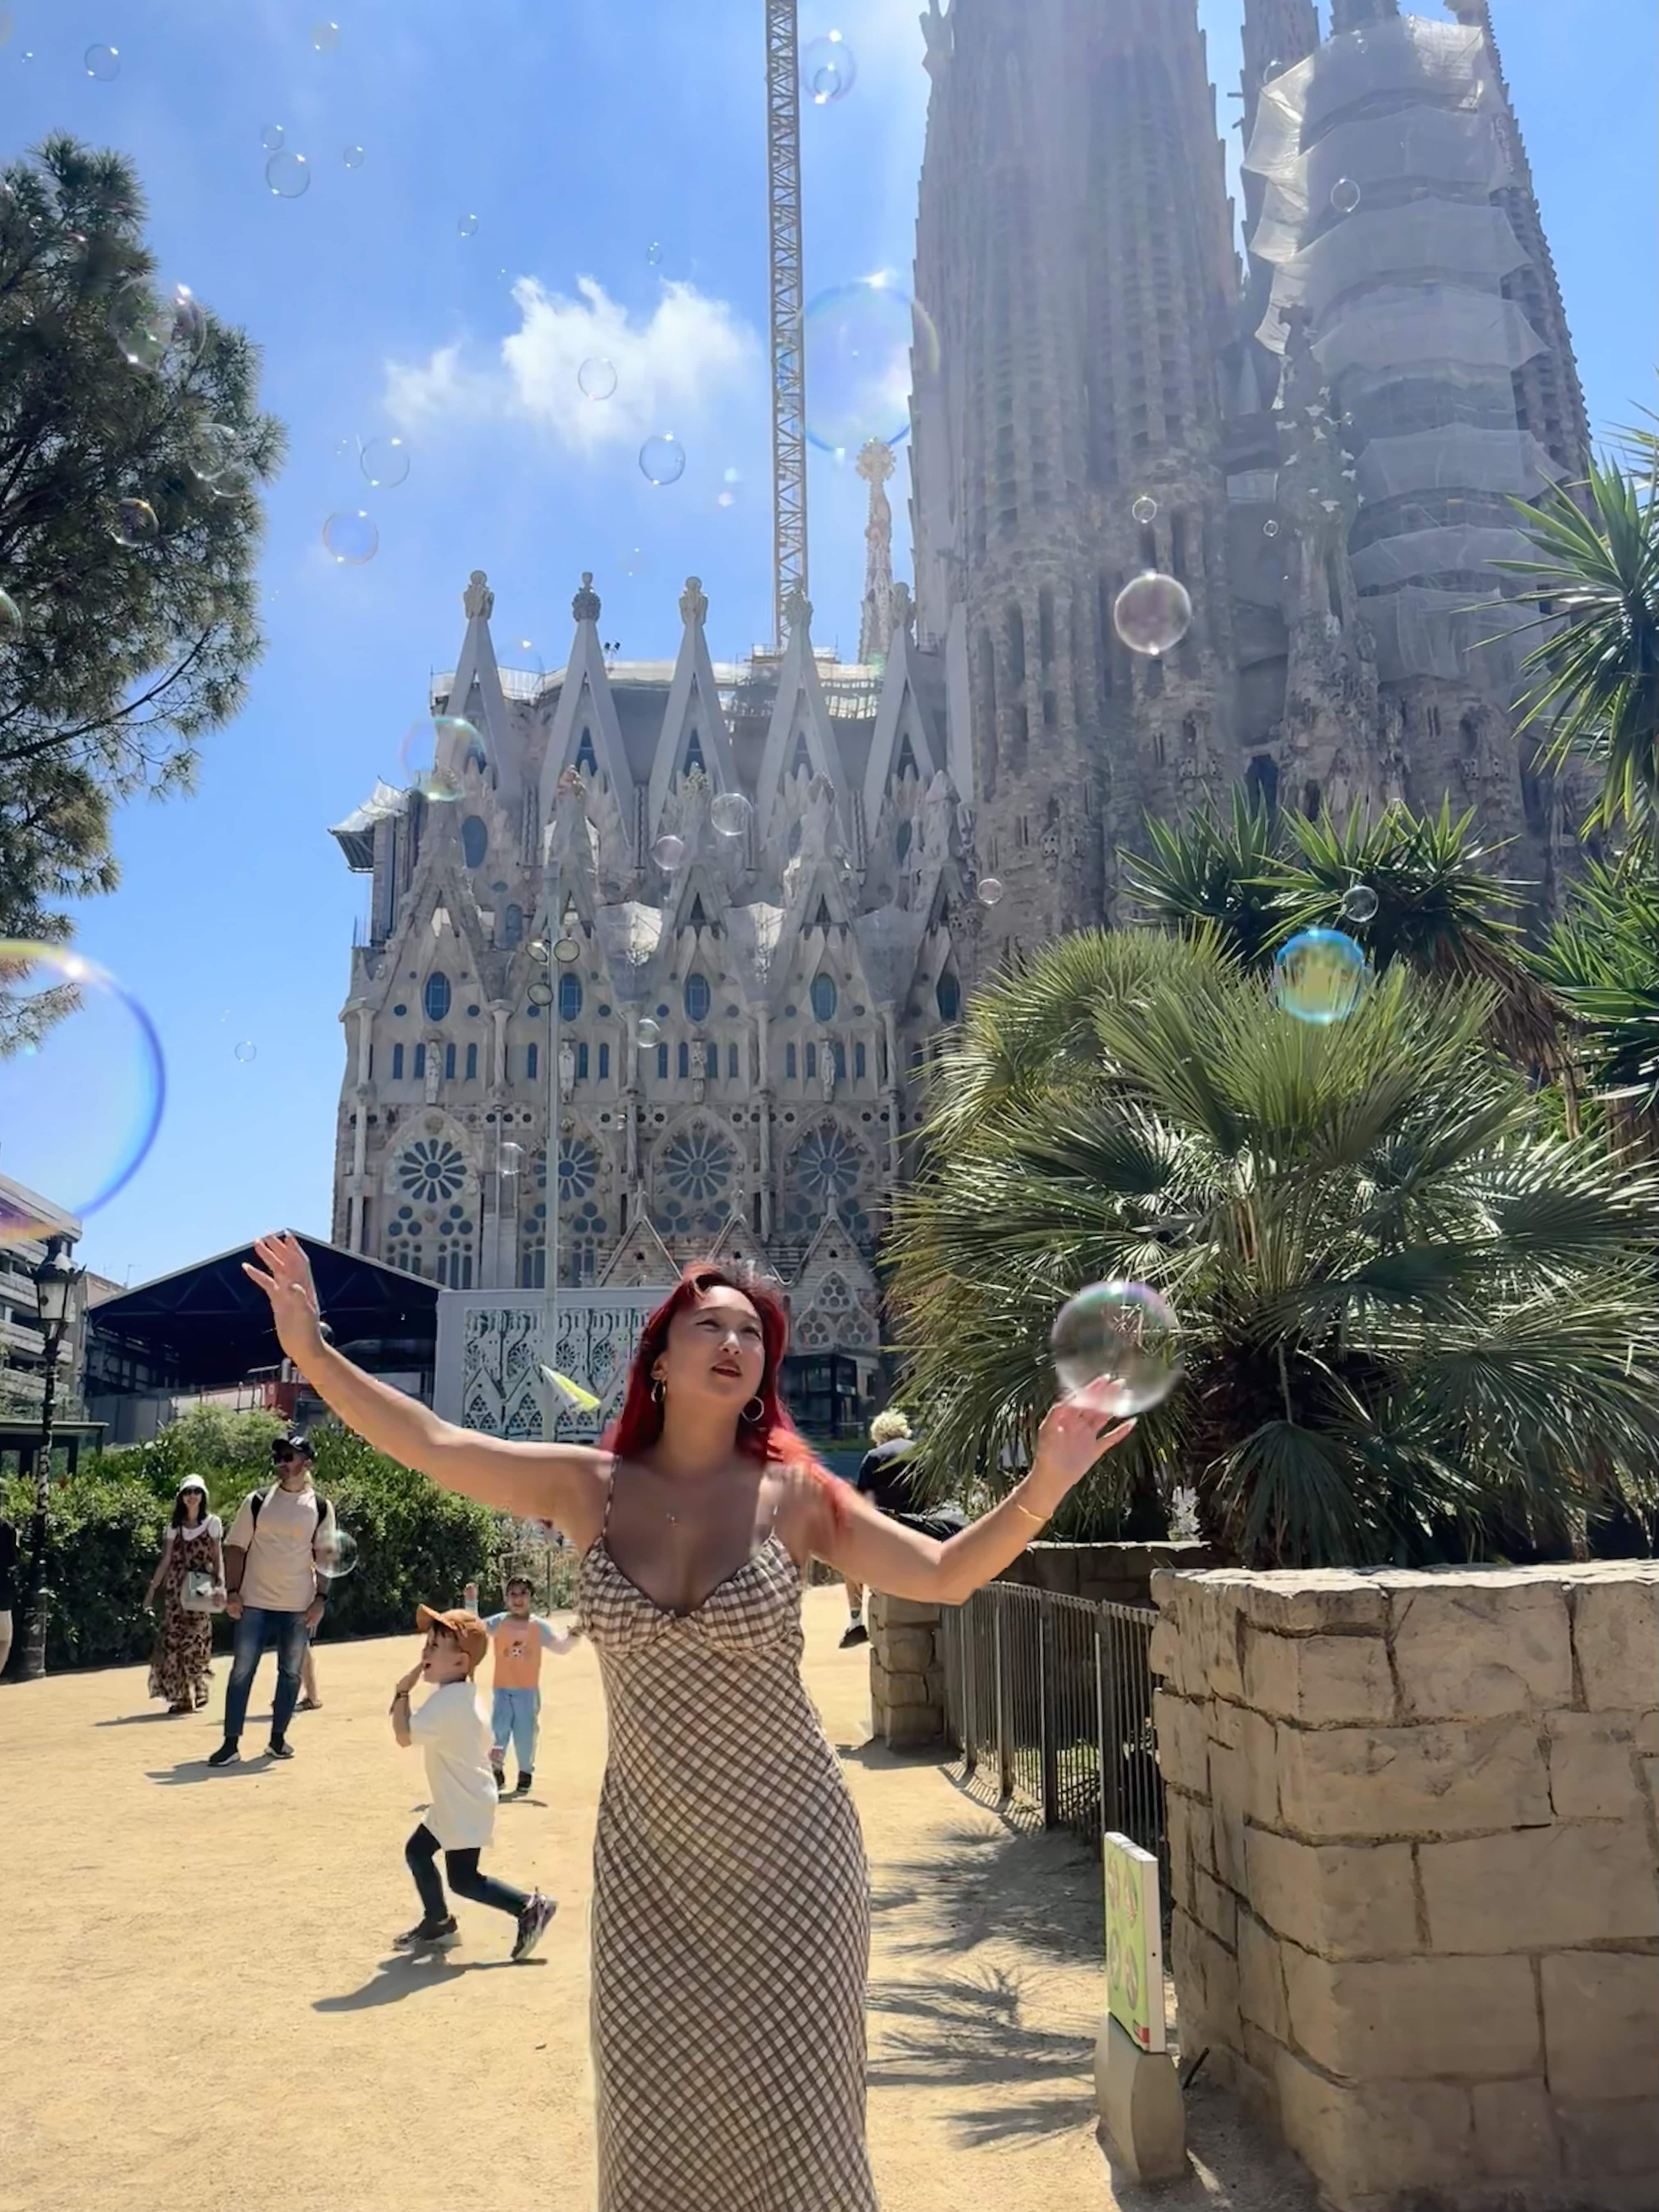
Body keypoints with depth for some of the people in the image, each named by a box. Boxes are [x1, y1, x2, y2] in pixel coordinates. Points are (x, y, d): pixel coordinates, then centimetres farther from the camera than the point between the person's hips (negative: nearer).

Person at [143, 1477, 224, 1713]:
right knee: (172, 1638, -3)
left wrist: (221, 1584, -14)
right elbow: (166, 1561, 10)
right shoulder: (175, 1526, 10)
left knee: (195, 1639, -4)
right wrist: (152, 1590, 5)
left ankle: (194, 1695, 7)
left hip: (200, 1589, -3)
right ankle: (180, 1696, 6)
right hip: (176, 1588, 3)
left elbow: (218, 1558, -1)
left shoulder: (212, 1523, 3)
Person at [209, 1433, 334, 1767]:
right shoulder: (257, 1501, 0)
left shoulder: (320, 1508, 0)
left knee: (291, 1673, 9)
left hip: (298, 1606, 1)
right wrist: (233, 1592, -6)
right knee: (242, 1671, 0)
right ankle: (231, 1742, 8)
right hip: (254, 1603, -1)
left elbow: (324, 1555, 3)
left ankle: (278, 1738, 23)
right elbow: (236, 1547, 2)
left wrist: (320, 1598, -5)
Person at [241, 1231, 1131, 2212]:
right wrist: (312, 1350, -17)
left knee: (789, 2103, 10)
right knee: (657, 2106, 14)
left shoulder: (796, 1495, -9)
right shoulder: (589, 1487, -5)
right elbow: (434, 1444, -10)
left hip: (788, 1849, -1)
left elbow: (945, 1574, -12)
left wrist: (1041, 1489, -27)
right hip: (649, 1854, 2)